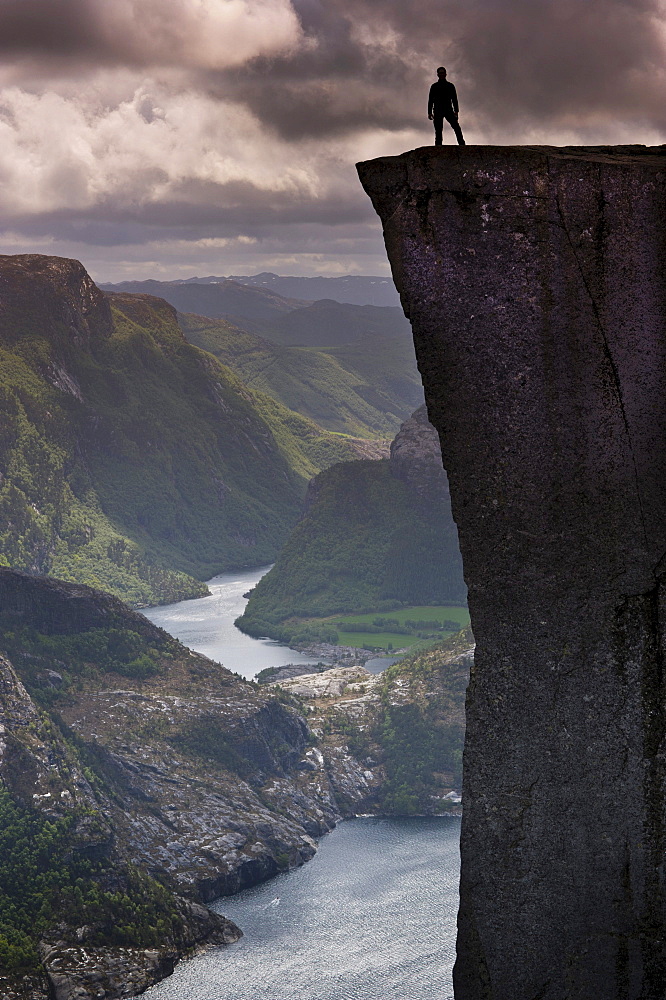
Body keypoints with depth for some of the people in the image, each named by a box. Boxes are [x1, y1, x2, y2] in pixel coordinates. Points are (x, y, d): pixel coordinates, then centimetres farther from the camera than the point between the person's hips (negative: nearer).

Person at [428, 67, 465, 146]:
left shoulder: (450, 86, 19)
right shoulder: (434, 86, 19)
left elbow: (454, 99, 13)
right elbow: (430, 100, 15)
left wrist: (456, 111, -2)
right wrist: (429, 112, 2)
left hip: (448, 109, 0)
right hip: (438, 110, 0)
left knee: (456, 126, -17)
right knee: (438, 130, -9)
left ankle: (462, 144, -24)